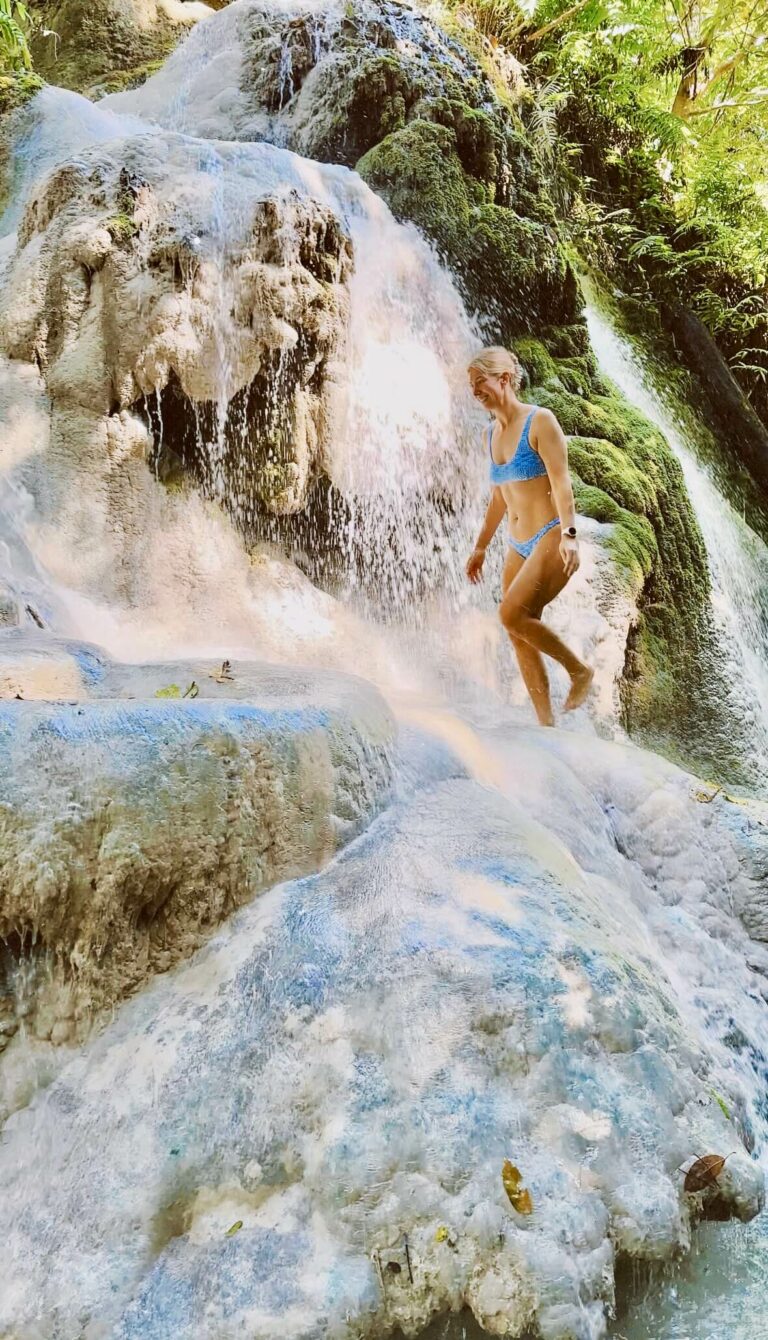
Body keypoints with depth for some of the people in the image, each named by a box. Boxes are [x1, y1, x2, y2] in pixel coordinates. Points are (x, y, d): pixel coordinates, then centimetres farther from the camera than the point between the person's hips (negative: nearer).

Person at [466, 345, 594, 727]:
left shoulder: (539, 421, -6)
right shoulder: (492, 433, 14)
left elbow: (561, 481, -15)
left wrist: (568, 533, -27)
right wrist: (480, 547, 23)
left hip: (551, 540, -8)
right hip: (518, 547, 8)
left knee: (512, 613, -23)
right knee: (520, 637, 2)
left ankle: (580, 669, -2)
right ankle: (546, 723, 10)